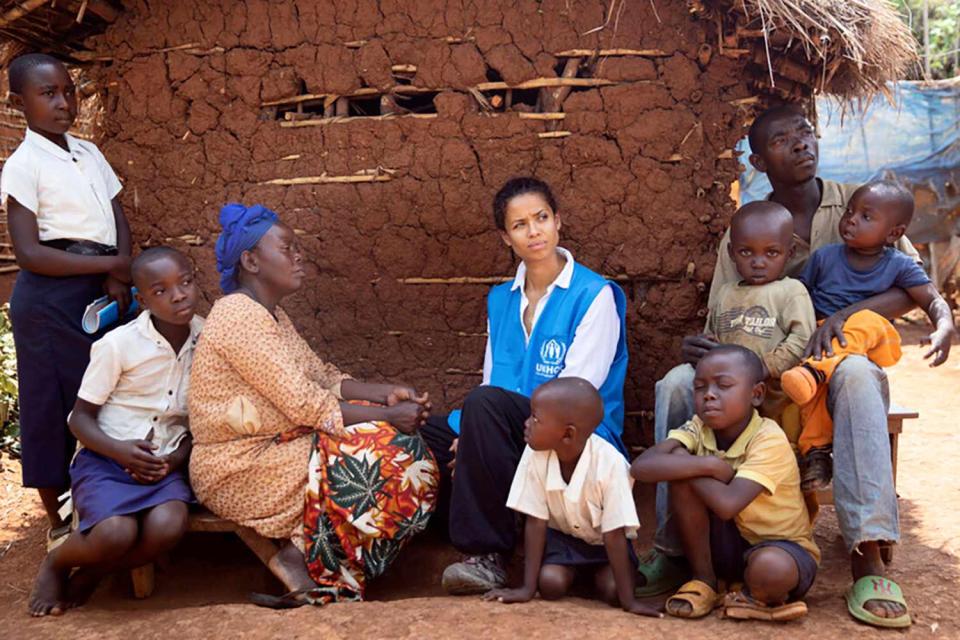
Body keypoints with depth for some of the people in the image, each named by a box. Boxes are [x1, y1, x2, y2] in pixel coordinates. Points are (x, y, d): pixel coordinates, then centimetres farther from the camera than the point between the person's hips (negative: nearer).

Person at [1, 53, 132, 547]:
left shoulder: (89, 154, 11)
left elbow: (119, 221, 9)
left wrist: (121, 277, -8)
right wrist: (110, 265, -17)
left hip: (101, 291, 6)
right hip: (51, 298, -6)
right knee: (53, 403, 3)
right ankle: (57, 520, 16)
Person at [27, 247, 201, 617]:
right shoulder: (118, 344, -11)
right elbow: (80, 418, -3)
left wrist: (178, 457, -10)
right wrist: (120, 451, -21)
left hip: (165, 462, 3)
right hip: (105, 459, -3)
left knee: (168, 527, -30)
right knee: (116, 534, -32)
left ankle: (90, 575, 2)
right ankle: (55, 564, 7)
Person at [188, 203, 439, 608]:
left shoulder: (272, 314, 14)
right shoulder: (238, 316, -18)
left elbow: (323, 378, 11)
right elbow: (305, 405, -22)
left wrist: (387, 394, -5)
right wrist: (388, 416, -18)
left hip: (275, 449, 10)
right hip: (239, 471, -10)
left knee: (404, 448, -3)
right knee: (379, 462, -22)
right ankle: (301, 556, -6)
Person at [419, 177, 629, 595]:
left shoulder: (595, 296, -5)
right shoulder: (501, 300, 15)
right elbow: (491, 381, 14)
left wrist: (477, 428, -20)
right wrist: (473, 436, -9)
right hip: (513, 435, 7)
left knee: (485, 404, -32)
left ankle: (487, 555, -28)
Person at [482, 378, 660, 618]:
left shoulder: (610, 464, -34)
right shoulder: (535, 455, -25)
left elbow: (614, 534, -28)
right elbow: (535, 522, -18)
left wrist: (628, 600, -28)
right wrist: (528, 587, -20)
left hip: (604, 540, -1)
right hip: (563, 534, 2)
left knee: (612, 590, -24)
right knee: (550, 584, -24)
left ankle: (593, 572, 10)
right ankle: (575, 571, 11)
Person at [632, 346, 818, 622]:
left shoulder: (770, 440, -25)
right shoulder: (698, 429, -10)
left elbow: (727, 504, -39)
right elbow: (641, 466, -26)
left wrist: (687, 467, -23)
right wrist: (708, 465, -31)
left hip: (782, 547, -5)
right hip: (730, 543, 5)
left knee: (771, 568, -43)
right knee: (679, 459, -19)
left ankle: (760, 598, -3)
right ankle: (705, 581, -5)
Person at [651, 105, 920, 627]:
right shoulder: (742, 234, 7)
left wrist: (843, 315, -23)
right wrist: (698, 347, -22)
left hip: (841, 355, -2)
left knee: (856, 374, -39)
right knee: (677, 383, -25)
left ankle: (867, 561, -41)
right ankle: (673, 545, -20)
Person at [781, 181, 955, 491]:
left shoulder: (899, 266, 1)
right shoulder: (824, 257, 4)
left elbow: (935, 301, -5)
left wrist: (944, 331, -27)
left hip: (873, 345, -1)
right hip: (821, 340, 1)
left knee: (866, 320, -35)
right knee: (816, 387, -33)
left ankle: (815, 369, -45)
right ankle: (815, 449, -29)